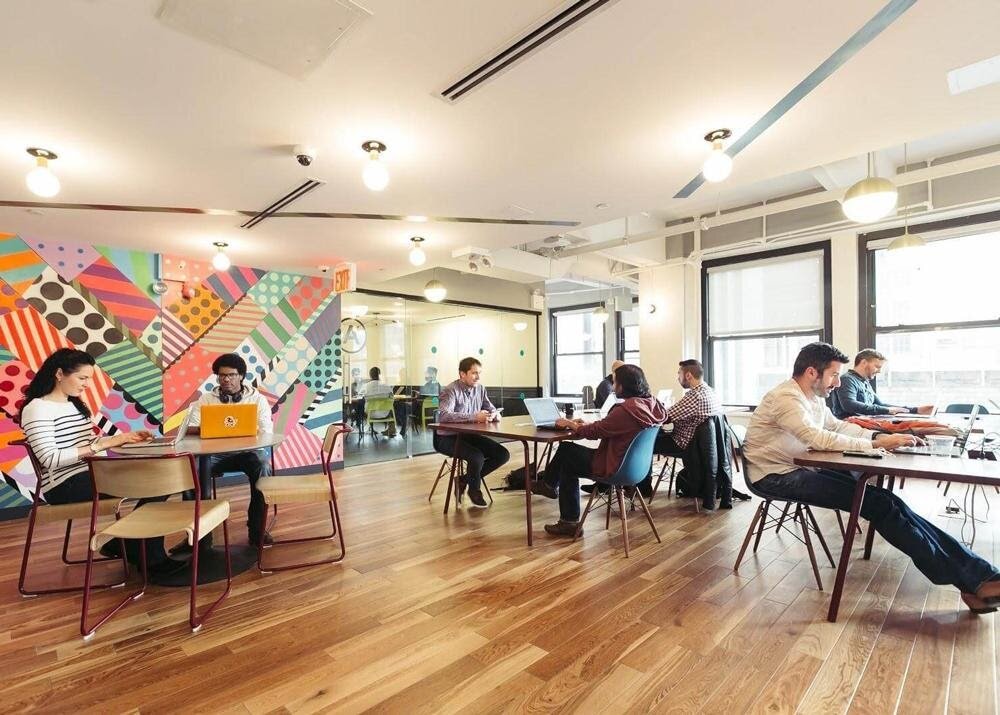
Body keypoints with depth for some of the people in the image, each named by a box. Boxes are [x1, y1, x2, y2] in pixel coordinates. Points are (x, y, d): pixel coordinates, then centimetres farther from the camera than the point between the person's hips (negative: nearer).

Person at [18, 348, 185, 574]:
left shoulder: (74, 404, 14)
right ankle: (150, 557, -3)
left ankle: (125, 543, 5)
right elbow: (50, 459, -22)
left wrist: (122, 438, -3)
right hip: (64, 486, -8)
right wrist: (106, 443, -25)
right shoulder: (36, 408, -12)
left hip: (89, 475, 8)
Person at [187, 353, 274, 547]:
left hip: (247, 451, -2)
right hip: (214, 452, 2)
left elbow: (266, 433, -4)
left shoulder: (258, 399, 6)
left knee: (262, 463, -33)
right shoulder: (205, 399, 12)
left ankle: (257, 529, -20)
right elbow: (190, 428, 3)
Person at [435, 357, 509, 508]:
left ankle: (465, 480, 10)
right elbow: (444, 415, -33)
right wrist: (474, 417, -38)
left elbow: (491, 409, 12)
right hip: (448, 438, -7)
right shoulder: (451, 390, -17)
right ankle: (474, 490, 2)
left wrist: (495, 415, -14)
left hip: (469, 435, 7)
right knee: (477, 456, -31)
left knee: (503, 455, -6)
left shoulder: (480, 389, 4)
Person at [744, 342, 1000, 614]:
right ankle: (972, 577, -5)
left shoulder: (813, 397, 11)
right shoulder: (786, 398, -20)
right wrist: (877, 445, -20)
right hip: (776, 477, -9)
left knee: (883, 499, -6)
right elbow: (821, 439, -27)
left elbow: (836, 426, 19)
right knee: (877, 504, -15)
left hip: (800, 468, 9)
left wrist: (879, 436, 4)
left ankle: (975, 575, -3)